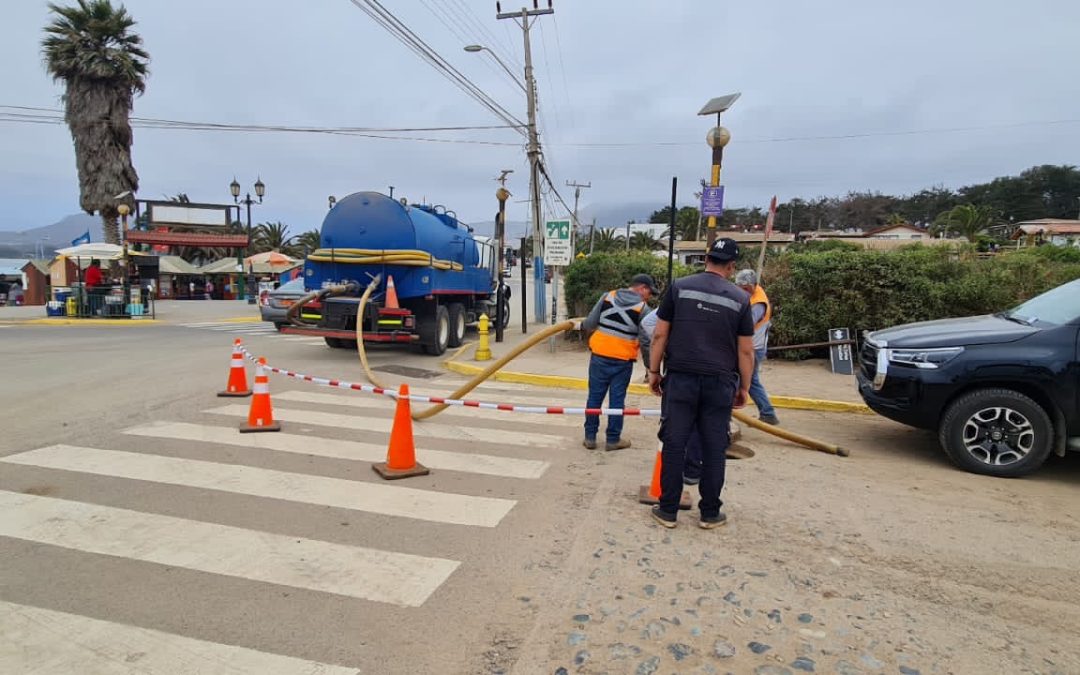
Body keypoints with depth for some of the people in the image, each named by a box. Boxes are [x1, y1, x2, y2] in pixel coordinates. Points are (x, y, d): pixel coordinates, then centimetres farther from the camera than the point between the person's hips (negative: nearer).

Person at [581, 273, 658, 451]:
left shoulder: (607, 296, 2)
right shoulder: (643, 308, -5)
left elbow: (589, 324, 1)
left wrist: (583, 325, 25)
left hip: (599, 355, 2)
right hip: (623, 360, -2)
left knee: (595, 396, 10)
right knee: (617, 399, 8)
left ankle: (590, 437, 17)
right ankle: (613, 439, 15)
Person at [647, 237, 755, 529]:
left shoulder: (679, 287, 1)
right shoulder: (740, 298, 2)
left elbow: (660, 334, 0)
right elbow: (746, 351, 3)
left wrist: (654, 370, 9)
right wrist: (744, 387, 13)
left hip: (680, 379, 0)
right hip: (719, 383, 1)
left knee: (674, 444, 5)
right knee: (714, 449, 9)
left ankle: (668, 510, 12)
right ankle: (710, 513, 19)